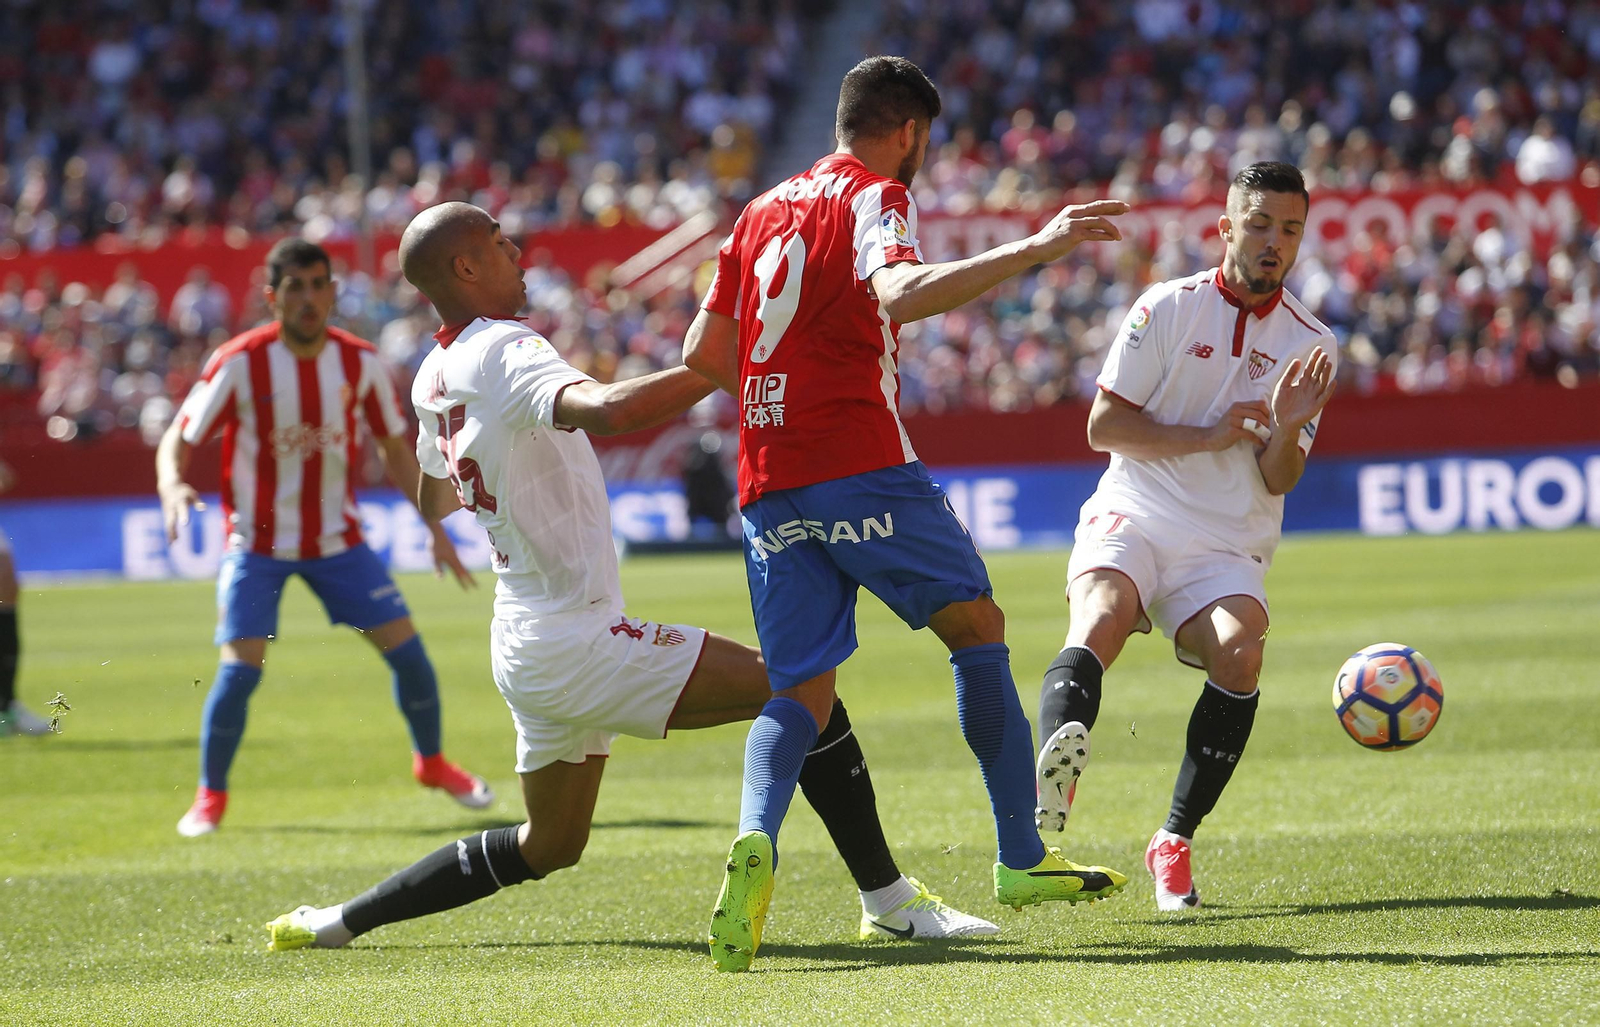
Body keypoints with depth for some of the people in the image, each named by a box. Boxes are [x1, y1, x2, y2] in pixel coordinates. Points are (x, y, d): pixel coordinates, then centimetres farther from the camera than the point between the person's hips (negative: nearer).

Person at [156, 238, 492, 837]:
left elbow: (394, 446, 7)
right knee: (240, 669, -15)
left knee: (407, 648, 0)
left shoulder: (359, 362, -6)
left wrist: (435, 527, 2)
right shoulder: (239, 364, -17)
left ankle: (432, 763, 25)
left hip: (338, 540, 3)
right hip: (258, 545, -3)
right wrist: (173, 485, -36)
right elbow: (178, 440, -13)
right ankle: (210, 798, 5)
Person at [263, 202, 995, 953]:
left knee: (548, 847, 24)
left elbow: (434, 502, 30)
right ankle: (890, 903, -9)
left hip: (528, 651, 10)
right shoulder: (503, 353, -17)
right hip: (576, 643, -10)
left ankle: (341, 920, 24)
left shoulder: (432, 378, 12)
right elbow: (607, 411, -38)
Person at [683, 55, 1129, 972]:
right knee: (977, 624, 10)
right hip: (862, 465, -6)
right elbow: (897, 293, -24)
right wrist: (1034, 249, -26)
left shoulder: (763, 213, 20)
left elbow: (704, 353, 20)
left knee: (800, 690, 4)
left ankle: (756, 840, -25)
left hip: (768, 484, 6)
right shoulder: (876, 196, -1)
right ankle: (1022, 856, 9)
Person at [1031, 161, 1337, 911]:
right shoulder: (1167, 308, 1)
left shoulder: (1309, 345, 7)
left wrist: (1287, 431, -18)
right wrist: (1209, 435, -11)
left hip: (1228, 546, 2)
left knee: (1239, 651, -27)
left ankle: (1175, 842, -15)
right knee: (1098, 622, -31)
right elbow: (1103, 425, -2)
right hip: (1134, 515, -2)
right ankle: (1049, 799, -54)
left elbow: (1277, 481, 3)